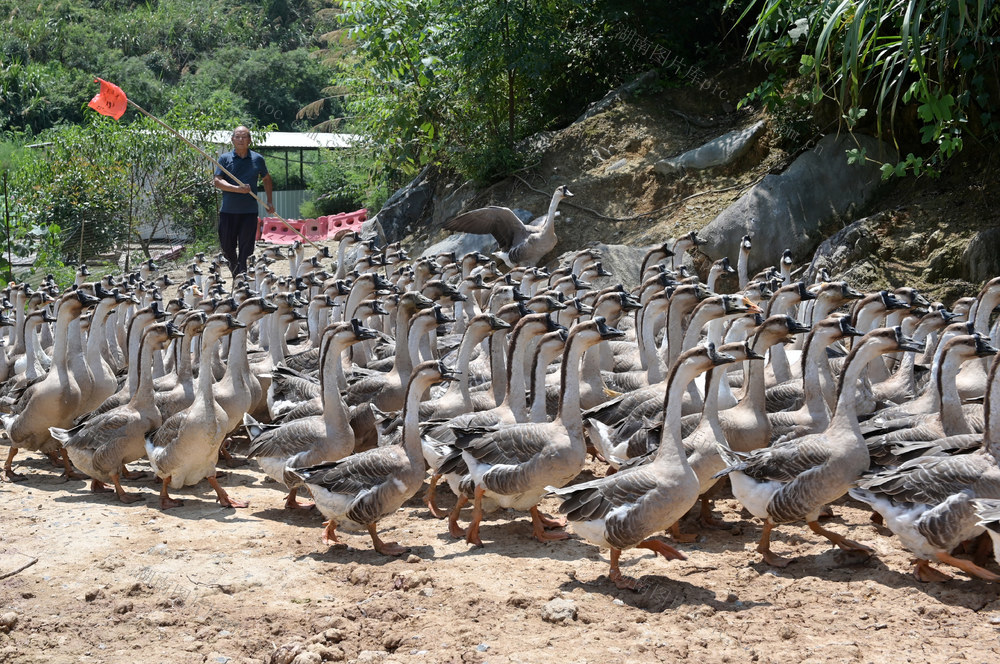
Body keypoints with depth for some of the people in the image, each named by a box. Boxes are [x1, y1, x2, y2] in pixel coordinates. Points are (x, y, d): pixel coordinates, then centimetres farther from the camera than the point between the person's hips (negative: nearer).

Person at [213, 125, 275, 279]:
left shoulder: (257, 159, 7)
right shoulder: (225, 159, 2)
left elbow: (266, 179, 22)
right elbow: (217, 181, -7)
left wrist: (269, 202, 17)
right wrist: (237, 189, -20)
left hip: (249, 211, 0)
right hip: (228, 210, 0)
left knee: (246, 248, -4)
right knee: (227, 245, 10)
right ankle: (234, 265, 38)